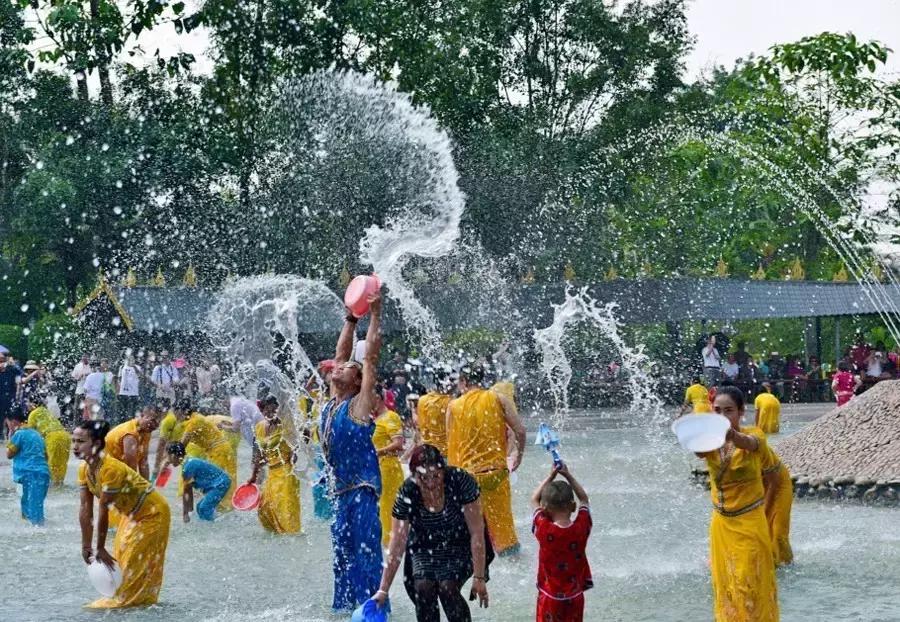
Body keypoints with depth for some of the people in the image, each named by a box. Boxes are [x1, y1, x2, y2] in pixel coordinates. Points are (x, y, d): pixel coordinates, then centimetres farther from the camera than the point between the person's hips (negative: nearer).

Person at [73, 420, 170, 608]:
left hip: (151, 513, -9)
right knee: (120, 555, 16)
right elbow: (85, 510, -8)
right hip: (131, 513, 9)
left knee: (137, 560, -2)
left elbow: (103, 511, -30)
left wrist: (100, 548, -25)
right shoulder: (84, 469, -9)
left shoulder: (111, 468, -35)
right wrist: (86, 546, -7)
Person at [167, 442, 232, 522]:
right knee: (201, 508, 14)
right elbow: (189, 490, 15)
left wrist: (185, 513, -10)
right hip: (220, 482, 10)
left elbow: (185, 492, -15)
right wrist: (190, 509, 18)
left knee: (204, 509, -15)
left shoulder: (188, 466, -19)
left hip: (220, 483, -10)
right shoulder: (189, 463, 10)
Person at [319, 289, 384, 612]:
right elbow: (340, 353, 18)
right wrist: (351, 318, 18)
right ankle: (344, 607, 21)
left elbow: (371, 356, -8)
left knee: (365, 555, -8)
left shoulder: (359, 405, -5)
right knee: (342, 556, 13)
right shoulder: (330, 405, 12)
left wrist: (375, 314, -7)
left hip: (362, 491, -7)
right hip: (339, 491, 7)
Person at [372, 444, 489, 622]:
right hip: (425, 549, 2)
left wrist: (479, 577, -22)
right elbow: (396, 545, -19)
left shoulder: (460, 481, -27)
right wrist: (383, 590, -23)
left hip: (460, 546, -2)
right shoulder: (407, 494, -21)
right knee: (423, 587, -24)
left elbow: (477, 532, -21)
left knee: (447, 586, -26)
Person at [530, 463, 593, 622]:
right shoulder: (582, 527, -18)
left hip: (550, 598, -2)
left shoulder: (543, 529, -22)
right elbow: (583, 499, 2)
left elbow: (534, 499, -4)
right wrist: (568, 475, -1)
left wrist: (551, 476, -3)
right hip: (574, 597, 2)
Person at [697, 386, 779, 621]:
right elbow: (700, 449, -31)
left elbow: (750, 443, -39)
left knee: (751, 585, -1)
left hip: (750, 523, -4)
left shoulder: (754, 435, -14)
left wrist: (733, 436, -64)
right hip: (721, 523, 4)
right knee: (725, 585, 12)